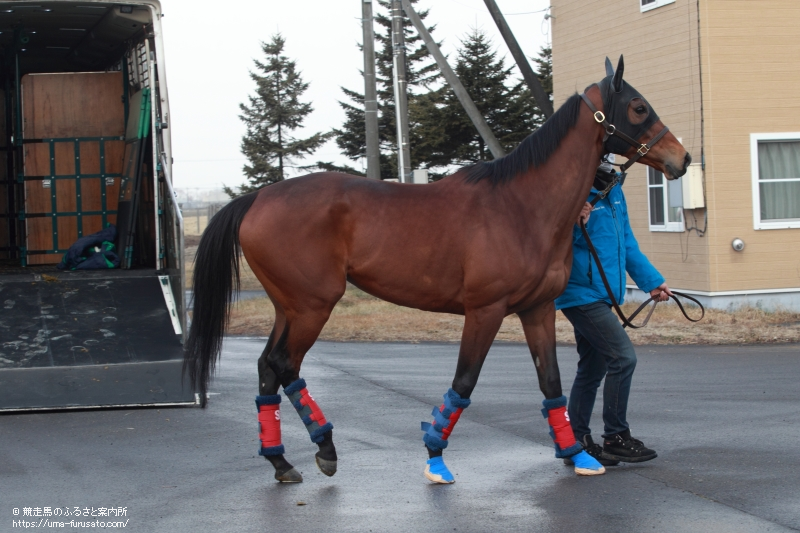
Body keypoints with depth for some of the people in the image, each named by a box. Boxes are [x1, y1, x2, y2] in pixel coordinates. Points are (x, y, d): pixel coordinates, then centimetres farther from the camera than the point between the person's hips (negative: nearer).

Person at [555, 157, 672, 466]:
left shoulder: (613, 191, 12)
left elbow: (627, 244, 19)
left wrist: (652, 281, 18)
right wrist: (575, 223, -36)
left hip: (601, 295, 9)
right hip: (581, 294, -9)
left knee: (592, 370, 12)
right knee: (623, 358, -13)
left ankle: (576, 443, 20)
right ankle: (615, 438, -3)